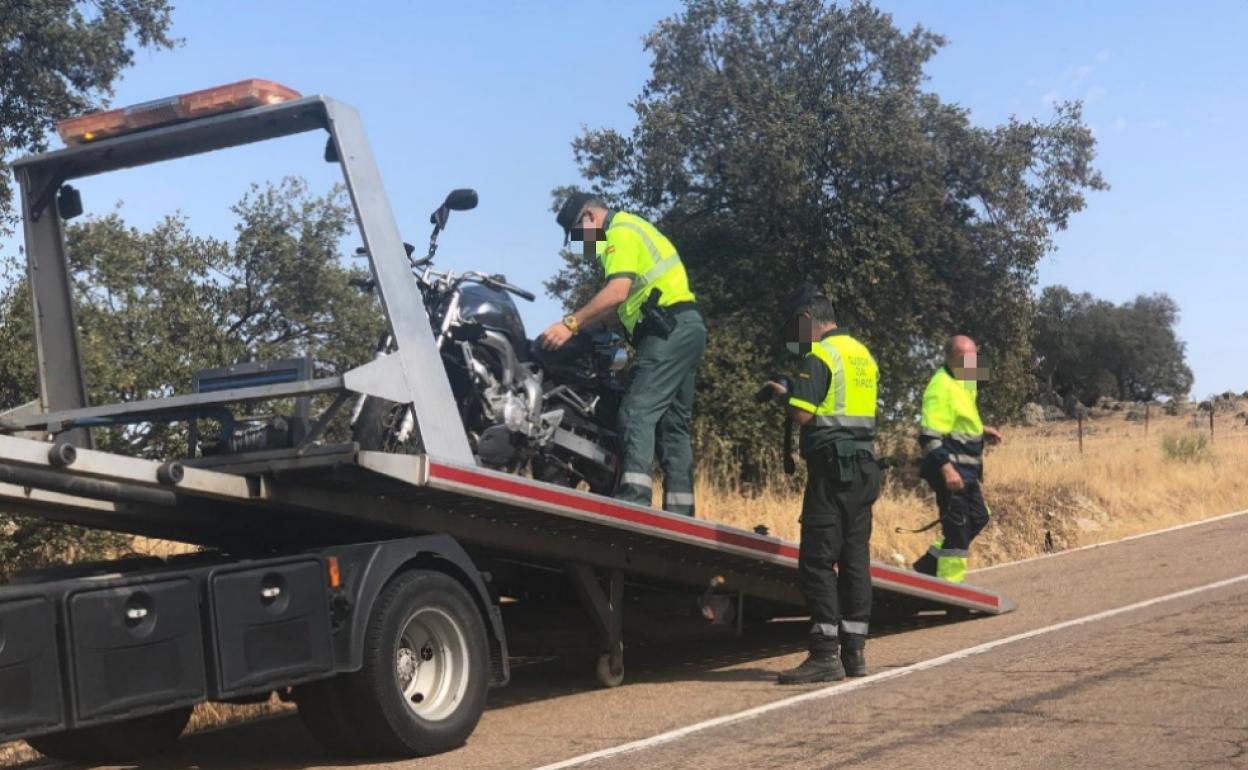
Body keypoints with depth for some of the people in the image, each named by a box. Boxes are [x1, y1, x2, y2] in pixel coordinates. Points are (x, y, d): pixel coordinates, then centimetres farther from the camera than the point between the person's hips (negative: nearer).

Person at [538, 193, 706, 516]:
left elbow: (617, 293, -22)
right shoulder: (631, 228, 25)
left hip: (669, 330, -11)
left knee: (638, 412, -18)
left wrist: (571, 324, -22)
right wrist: (581, 326, 17)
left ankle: (634, 498, -29)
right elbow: (624, 303, 23)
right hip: (685, 328, 11)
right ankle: (680, 512, 9)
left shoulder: (621, 233, -6)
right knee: (673, 423, 9)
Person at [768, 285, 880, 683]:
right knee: (855, 558, 10)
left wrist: (788, 395, 4)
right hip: (865, 466, 9)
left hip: (833, 466, -9)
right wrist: (796, 393, 19)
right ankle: (854, 650, 13)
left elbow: (803, 414, -17)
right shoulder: (863, 355, 17)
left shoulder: (819, 356, -10)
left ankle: (825, 654, -9)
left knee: (817, 561, -7)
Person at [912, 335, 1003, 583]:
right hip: (950, 468, -10)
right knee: (957, 527, -3)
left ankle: (929, 565, 26)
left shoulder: (966, 381, 10)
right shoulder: (941, 387, -20)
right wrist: (947, 469, -32)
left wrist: (981, 430, 12)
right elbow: (929, 435, -26)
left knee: (977, 518, 19)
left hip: (967, 467, 10)